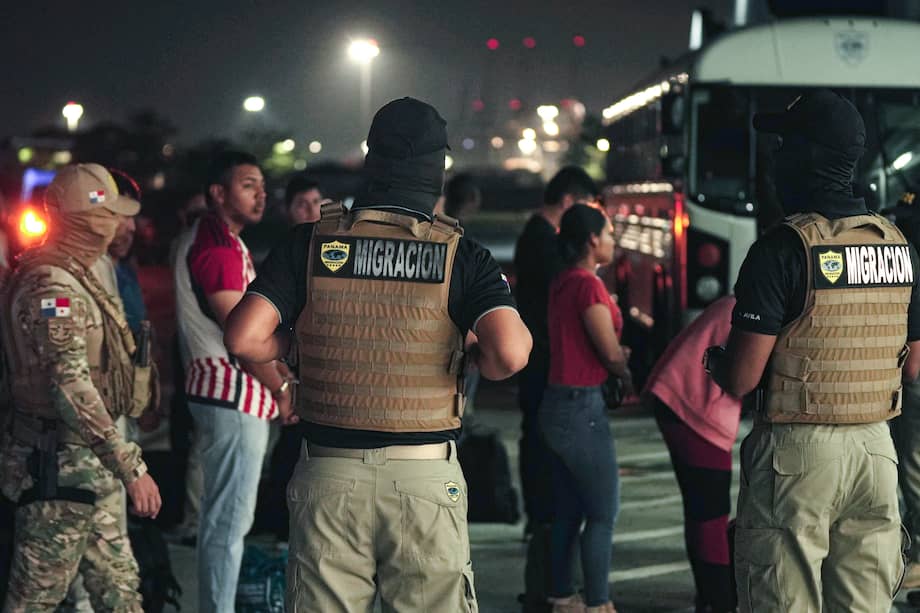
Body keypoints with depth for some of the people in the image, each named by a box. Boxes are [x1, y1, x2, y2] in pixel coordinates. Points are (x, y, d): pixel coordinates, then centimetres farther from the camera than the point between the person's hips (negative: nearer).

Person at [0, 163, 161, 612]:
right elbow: (73, 390, -27)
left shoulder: (75, 277, 12)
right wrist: (132, 468, -28)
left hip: (90, 468, 10)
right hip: (61, 468, -10)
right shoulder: (52, 287, -20)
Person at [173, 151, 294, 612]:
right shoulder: (217, 247, -16)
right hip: (234, 396, -11)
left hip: (231, 393, 11)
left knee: (225, 514, 16)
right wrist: (282, 388, -9)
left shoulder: (220, 241, 18)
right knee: (230, 517, -8)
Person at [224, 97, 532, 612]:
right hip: (427, 477, -1)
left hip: (330, 475, 1)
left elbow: (244, 338, -7)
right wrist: (473, 359, 5)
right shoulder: (461, 253, -3)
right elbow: (510, 353, -17)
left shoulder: (312, 242, 0)